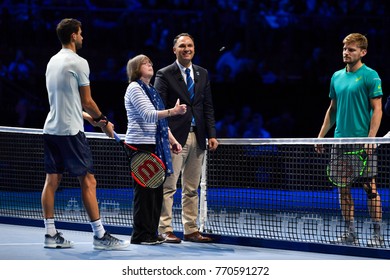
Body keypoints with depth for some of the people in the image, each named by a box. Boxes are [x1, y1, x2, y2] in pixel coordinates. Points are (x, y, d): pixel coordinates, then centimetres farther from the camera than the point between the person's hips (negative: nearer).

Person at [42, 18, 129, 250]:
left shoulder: (53, 62, 14)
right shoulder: (78, 63, -10)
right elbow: (87, 102, -7)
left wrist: (89, 117, 23)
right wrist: (103, 121, 8)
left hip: (52, 128, 8)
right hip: (71, 131, -8)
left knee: (52, 181, 7)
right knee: (88, 182, -6)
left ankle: (51, 235, 7)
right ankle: (100, 235, -6)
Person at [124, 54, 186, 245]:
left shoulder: (151, 90, 21)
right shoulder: (134, 88, -7)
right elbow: (148, 115, -20)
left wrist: (172, 140, 17)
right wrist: (172, 111, -31)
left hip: (155, 144, 9)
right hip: (140, 144, -9)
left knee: (156, 190, 8)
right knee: (145, 190, -8)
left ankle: (152, 232, 14)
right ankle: (140, 235, -5)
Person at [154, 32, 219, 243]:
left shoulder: (202, 74, 15)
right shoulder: (164, 75, -1)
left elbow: (208, 107, 15)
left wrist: (211, 135, 6)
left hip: (197, 138, 5)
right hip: (175, 138, -5)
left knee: (192, 188, 9)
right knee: (168, 186, -5)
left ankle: (191, 230, 13)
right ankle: (164, 230, -3)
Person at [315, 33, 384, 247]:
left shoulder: (370, 76, -6)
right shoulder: (337, 77, 14)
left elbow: (377, 110, -10)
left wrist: (370, 138, -18)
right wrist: (321, 135, 15)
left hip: (362, 141, -7)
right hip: (340, 140, 7)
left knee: (369, 186, -4)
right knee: (343, 187, 6)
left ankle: (377, 235, 0)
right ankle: (350, 234, 12)